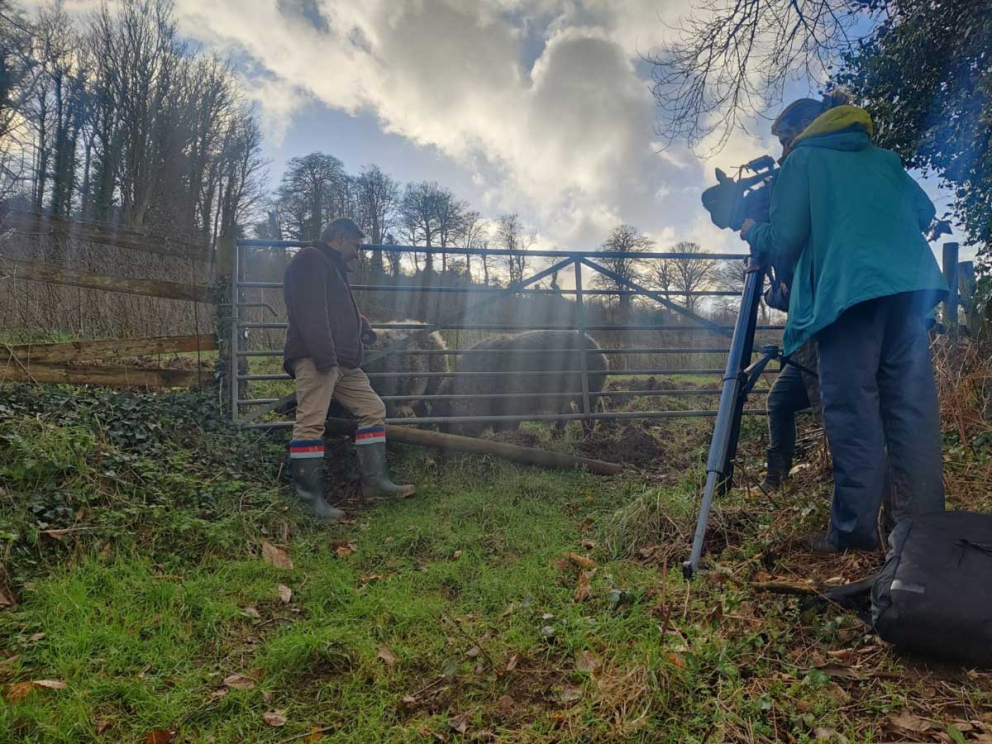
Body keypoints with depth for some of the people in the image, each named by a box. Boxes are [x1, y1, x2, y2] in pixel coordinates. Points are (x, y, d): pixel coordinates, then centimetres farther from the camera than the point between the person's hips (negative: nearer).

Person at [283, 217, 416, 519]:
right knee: (311, 423, -12)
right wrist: (324, 356, -24)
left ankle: (375, 480, 11)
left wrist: (360, 325, 15)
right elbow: (311, 312, -17)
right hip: (315, 359, -10)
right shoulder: (311, 260, -4)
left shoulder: (334, 268, 29)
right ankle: (309, 497, -11)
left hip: (344, 363, 11)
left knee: (373, 409, 9)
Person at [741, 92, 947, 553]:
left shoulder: (802, 160, 10)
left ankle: (855, 529, -3)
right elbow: (925, 213, 26)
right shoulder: (883, 158, 26)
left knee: (853, 413, -4)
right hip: (909, 288, 5)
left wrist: (752, 233, 23)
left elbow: (783, 241, 3)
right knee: (912, 408, 5)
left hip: (849, 293, -5)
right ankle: (924, 526, 6)